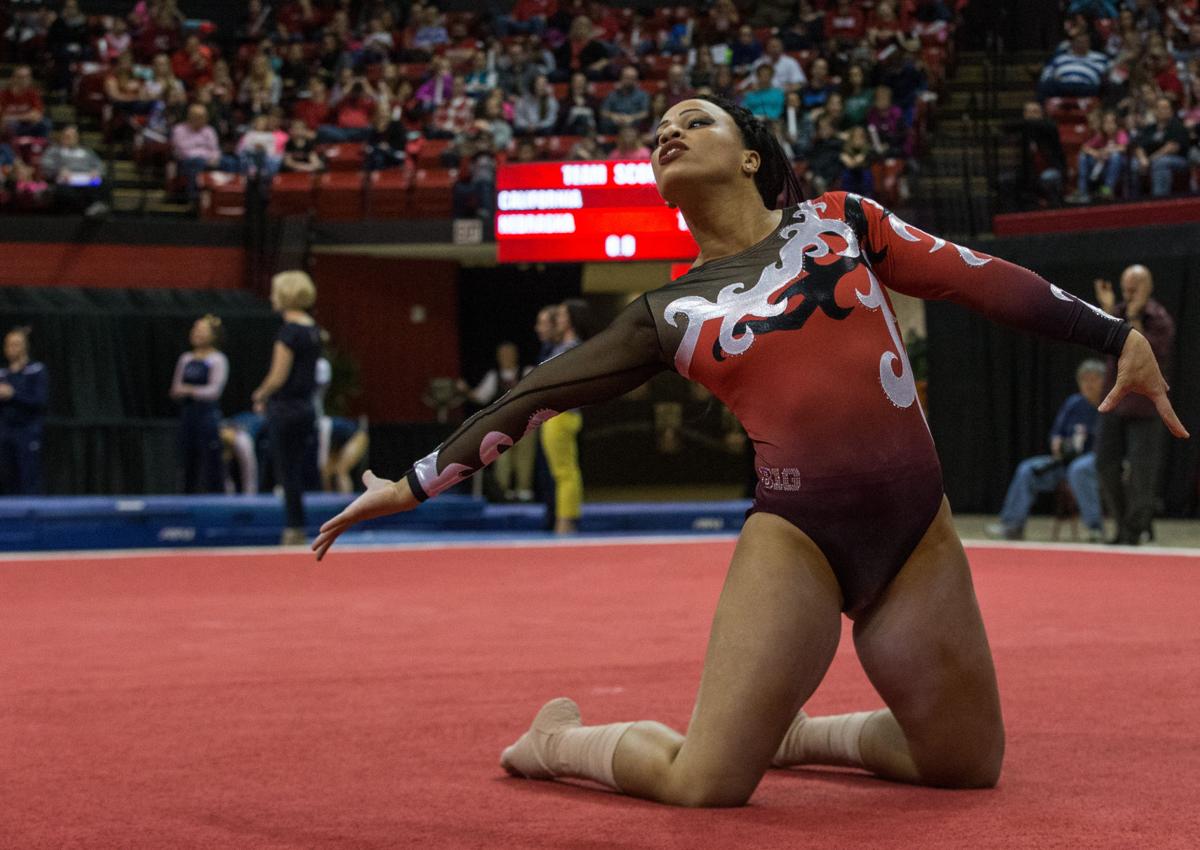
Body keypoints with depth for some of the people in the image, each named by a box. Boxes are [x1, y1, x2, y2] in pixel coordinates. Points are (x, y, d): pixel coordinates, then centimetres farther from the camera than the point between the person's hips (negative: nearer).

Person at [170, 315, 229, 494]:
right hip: (187, 415, 6)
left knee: (210, 462, -5)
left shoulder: (218, 360, -3)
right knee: (188, 465, 7)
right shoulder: (185, 359, 14)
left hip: (208, 414, -6)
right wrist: (180, 391, -8)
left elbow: (214, 391, -11)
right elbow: (175, 390, 13)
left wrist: (189, 390, -12)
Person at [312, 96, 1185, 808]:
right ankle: (558, 740, 16)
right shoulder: (669, 314, 8)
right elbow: (536, 396, 12)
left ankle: (792, 733, 31)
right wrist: (414, 486, 14)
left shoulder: (839, 221, 10)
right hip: (795, 533, -2)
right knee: (704, 785, -14)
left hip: (918, 527, 2)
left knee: (969, 766, 8)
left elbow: (981, 279, 9)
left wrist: (1117, 336, 3)